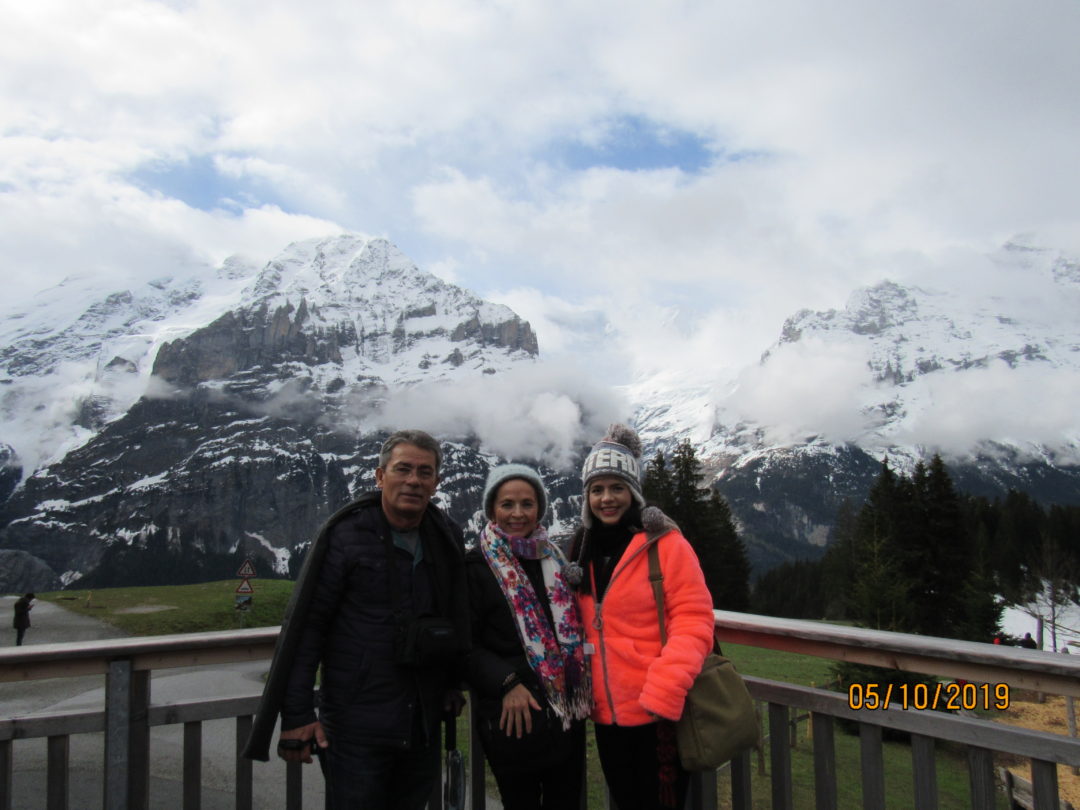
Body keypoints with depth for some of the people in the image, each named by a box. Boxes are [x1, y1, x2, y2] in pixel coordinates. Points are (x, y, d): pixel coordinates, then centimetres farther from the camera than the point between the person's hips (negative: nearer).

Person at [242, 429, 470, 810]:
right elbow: (304, 625, -11)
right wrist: (298, 715, -13)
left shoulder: (447, 538, 5)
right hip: (356, 728, -5)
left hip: (423, 727, 5)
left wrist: (452, 685, 15)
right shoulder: (345, 536, -10)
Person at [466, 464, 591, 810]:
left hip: (568, 712, 6)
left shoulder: (555, 558, 12)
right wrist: (506, 684, -19)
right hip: (514, 716, -5)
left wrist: (583, 692, 9)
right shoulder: (476, 566, -6)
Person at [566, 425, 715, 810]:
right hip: (607, 714, 6)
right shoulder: (582, 549, 7)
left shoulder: (664, 543, -10)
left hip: (658, 713, -5)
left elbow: (693, 622, -15)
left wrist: (664, 693, -22)